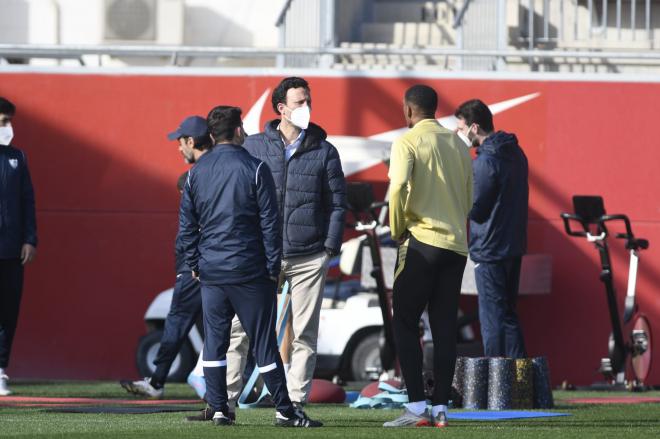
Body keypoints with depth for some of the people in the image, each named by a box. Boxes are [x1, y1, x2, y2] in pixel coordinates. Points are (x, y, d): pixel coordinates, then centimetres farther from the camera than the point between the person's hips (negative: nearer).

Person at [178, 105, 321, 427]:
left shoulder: (197, 171, 6)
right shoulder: (254, 168, -6)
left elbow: (187, 223, 9)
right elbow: (270, 222, -7)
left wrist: (194, 264, 16)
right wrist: (273, 268, -1)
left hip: (211, 271, 3)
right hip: (249, 271, -3)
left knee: (214, 341, 8)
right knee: (263, 341, -1)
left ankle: (218, 409, 6)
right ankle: (284, 410, -1)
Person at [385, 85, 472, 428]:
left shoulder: (408, 141, -5)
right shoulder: (458, 145, 15)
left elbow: (399, 186, -19)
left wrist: (397, 230, -6)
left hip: (422, 241, -6)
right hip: (456, 245, 6)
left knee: (404, 322, 0)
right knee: (444, 328, 7)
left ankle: (417, 408, -7)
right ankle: (440, 408, 5)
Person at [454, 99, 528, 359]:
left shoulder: (485, 161, -18)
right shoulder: (515, 152, 11)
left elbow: (475, 209, -17)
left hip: (490, 250, -9)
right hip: (514, 246, 9)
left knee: (492, 319, -3)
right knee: (508, 315, 15)